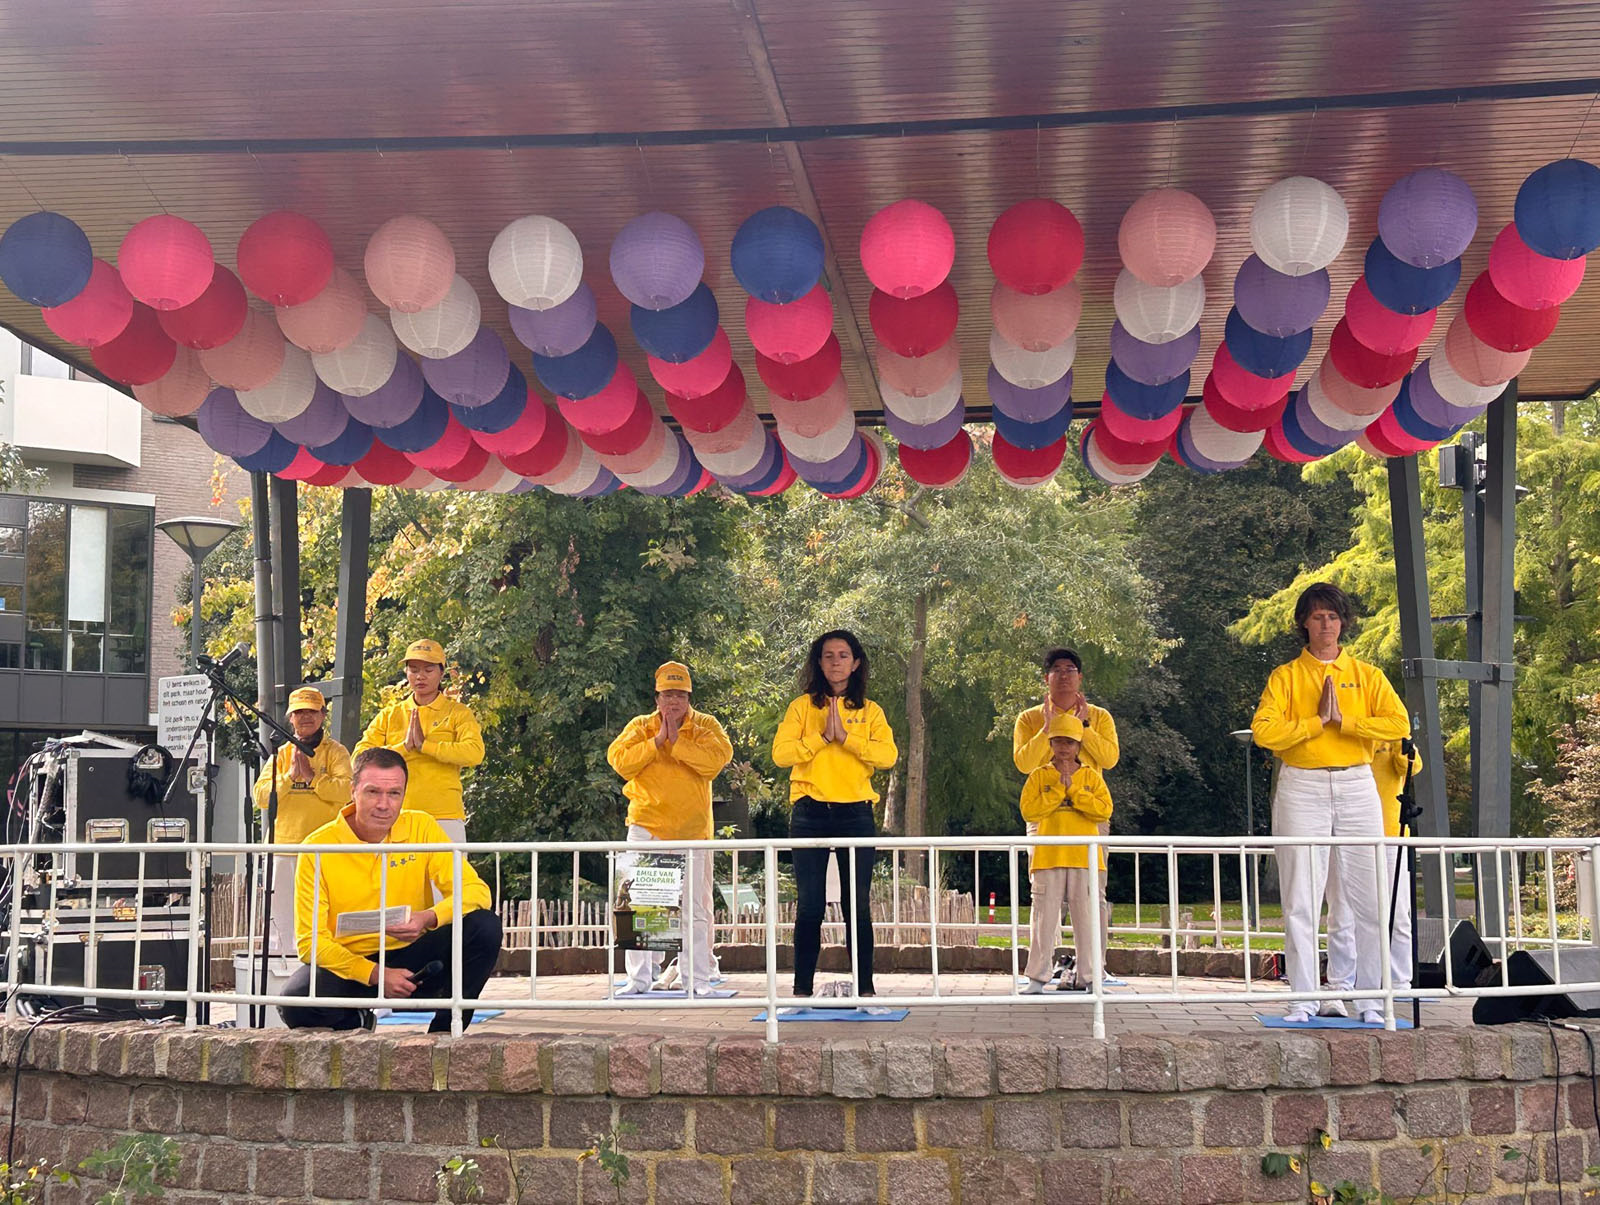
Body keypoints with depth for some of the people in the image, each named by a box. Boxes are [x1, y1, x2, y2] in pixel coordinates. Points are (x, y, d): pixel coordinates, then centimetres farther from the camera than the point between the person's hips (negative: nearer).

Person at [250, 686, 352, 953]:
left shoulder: (336, 752, 5)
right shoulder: (282, 754, 15)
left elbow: (344, 790, -10)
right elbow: (260, 796, 4)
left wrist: (311, 775, -10)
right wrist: (290, 776, -7)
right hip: (283, 844, 4)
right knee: (280, 917, 5)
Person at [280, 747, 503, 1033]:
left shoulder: (421, 828, -5)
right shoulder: (318, 849, -12)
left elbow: (475, 891, -10)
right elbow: (311, 941, -13)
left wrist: (429, 919, -31)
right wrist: (375, 975, -25)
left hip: (412, 959, 2)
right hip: (350, 966, -2)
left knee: (484, 926, -22)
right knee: (298, 1001, -34)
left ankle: (444, 1032, -7)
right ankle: (353, 1029, 2)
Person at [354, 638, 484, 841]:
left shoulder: (457, 712, 8)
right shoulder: (388, 716, 15)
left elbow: (475, 753, -11)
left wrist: (425, 744, -13)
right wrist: (404, 747, -9)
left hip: (445, 818, -2)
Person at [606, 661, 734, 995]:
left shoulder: (705, 726, 4)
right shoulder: (640, 727, 7)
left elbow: (718, 758, -15)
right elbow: (619, 760, -8)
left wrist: (677, 742, -18)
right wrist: (657, 741, -14)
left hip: (691, 831, 0)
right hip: (646, 827, 1)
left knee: (694, 908, 3)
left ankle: (699, 979, 10)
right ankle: (639, 977, 5)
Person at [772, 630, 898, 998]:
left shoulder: (870, 711, 10)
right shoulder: (803, 706, 8)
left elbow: (888, 756, -6)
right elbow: (781, 753, -5)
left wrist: (845, 736, -13)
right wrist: (822, 737, -13)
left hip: (855, 813, 1)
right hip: (810, 814, 0)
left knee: (858, 906, 2)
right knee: (809, 906, 1)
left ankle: (864, 987, 8)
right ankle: (802, 988, 7)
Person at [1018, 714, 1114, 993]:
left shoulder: (1091, 777, 10)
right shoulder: (1039, 776, 7)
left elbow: (1104, 810, -4)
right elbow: (1028, 811, -6)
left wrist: (1073, 790, -9)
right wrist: (1059, 789, -10)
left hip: (1084, 857, 1)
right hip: (1048, 856, -1)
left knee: (1086, 917, 2)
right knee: (1045, 917, -1)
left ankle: (1087, 976, 8)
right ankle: (1038, 978, 3)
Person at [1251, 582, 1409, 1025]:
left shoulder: (1366, 675, 11)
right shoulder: (1285, 676, 8)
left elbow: (1399, 725, -3)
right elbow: (1264, 730, -7)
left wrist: (1344, 721, -9)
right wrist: (1318, 720, -8)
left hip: (1357, 788, 1)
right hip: (1301, 789, -1)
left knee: (1370, 900, -1)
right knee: (1301, 901, -3)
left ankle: (1369, 999, 7)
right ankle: (1303, 1001, 1)